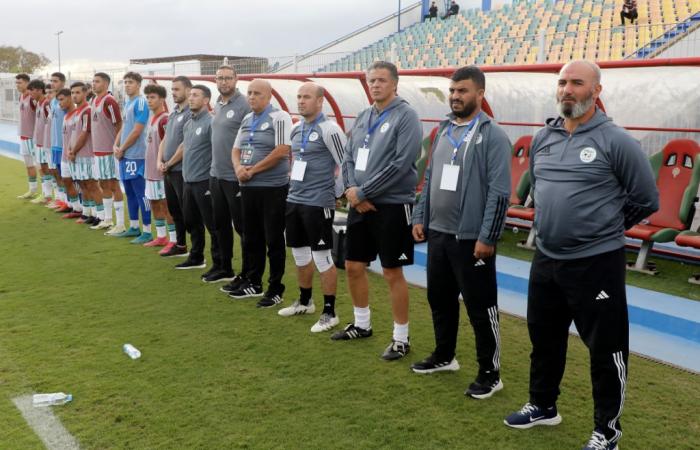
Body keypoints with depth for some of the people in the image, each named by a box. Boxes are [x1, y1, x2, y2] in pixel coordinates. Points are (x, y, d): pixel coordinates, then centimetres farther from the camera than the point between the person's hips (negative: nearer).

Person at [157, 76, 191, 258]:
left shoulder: (190, 114, -14)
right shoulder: (173, 114, 15)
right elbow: (165, 139, 17)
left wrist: (169, 164, -10)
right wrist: (160, 161, 2)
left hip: (182, 170, -9)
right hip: (168, 171, 9)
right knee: (174, 209, 17)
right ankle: (180, 244, 29)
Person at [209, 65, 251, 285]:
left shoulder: (244, 105, -13)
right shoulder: (217, 105, 13)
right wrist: (215, 168, 16)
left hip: (235, 177, -8)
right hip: (216, 174, 9)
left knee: (242, 226, 1)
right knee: (221, 224, 17)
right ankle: (225, 268, 31)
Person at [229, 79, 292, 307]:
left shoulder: (279, 118, -10)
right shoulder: (247, 119, 15)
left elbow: (282, 151, -19)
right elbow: (236, 149, 18)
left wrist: (252, 170, -14)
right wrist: (238, 167, -5)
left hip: (273, 188, -8)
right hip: (248, 187, 8)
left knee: (274, 240, -1)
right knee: (251, 238, 14)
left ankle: (275, 289, 9)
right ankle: (253, 283, 27)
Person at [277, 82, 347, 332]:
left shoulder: (329, 129, -13)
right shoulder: (296, 129, 11)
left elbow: (347, 165, -12)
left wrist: (335, 194, -8)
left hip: (318, 203, -8)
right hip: (294, 200, 8)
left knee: (322, 257, -3)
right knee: (299, 254, 17)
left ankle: (330, 313, 7)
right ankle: (305, 302, 34)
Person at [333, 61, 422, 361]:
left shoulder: (406, 116, -11)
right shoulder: (363, 117, 11)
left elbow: (400, 165, -20)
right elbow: (348, 157, 11)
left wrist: (362, 192, -16)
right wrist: (351, 189, -8)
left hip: (391, 206, -7)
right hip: (360, 206, 7)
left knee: (392, 273, 0)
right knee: (353, 267, 14)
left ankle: (401, 338, 14)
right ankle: (362, 324, 34)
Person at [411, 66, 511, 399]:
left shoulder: (492, 135, -11)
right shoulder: (443, 131, 12)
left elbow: (500, 192, -16)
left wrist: (487, 237, -18)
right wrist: (420, 218, 13)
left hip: (471, 238, -7)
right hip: (437, 233, 7)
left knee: (480, 307, 2)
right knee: (440, 299, 18)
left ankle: (490, 374, 15)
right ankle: (444, 356, 37)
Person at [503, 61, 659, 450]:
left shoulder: (616, 141, -13)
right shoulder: (543, 139, 5)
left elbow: (646, 200, -6)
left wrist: (604, 228, 4)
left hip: (597, 263, -6)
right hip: (546, 259, 6)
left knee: (606, 349, 5)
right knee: (544, 338, 20)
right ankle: (543, 406, 40)